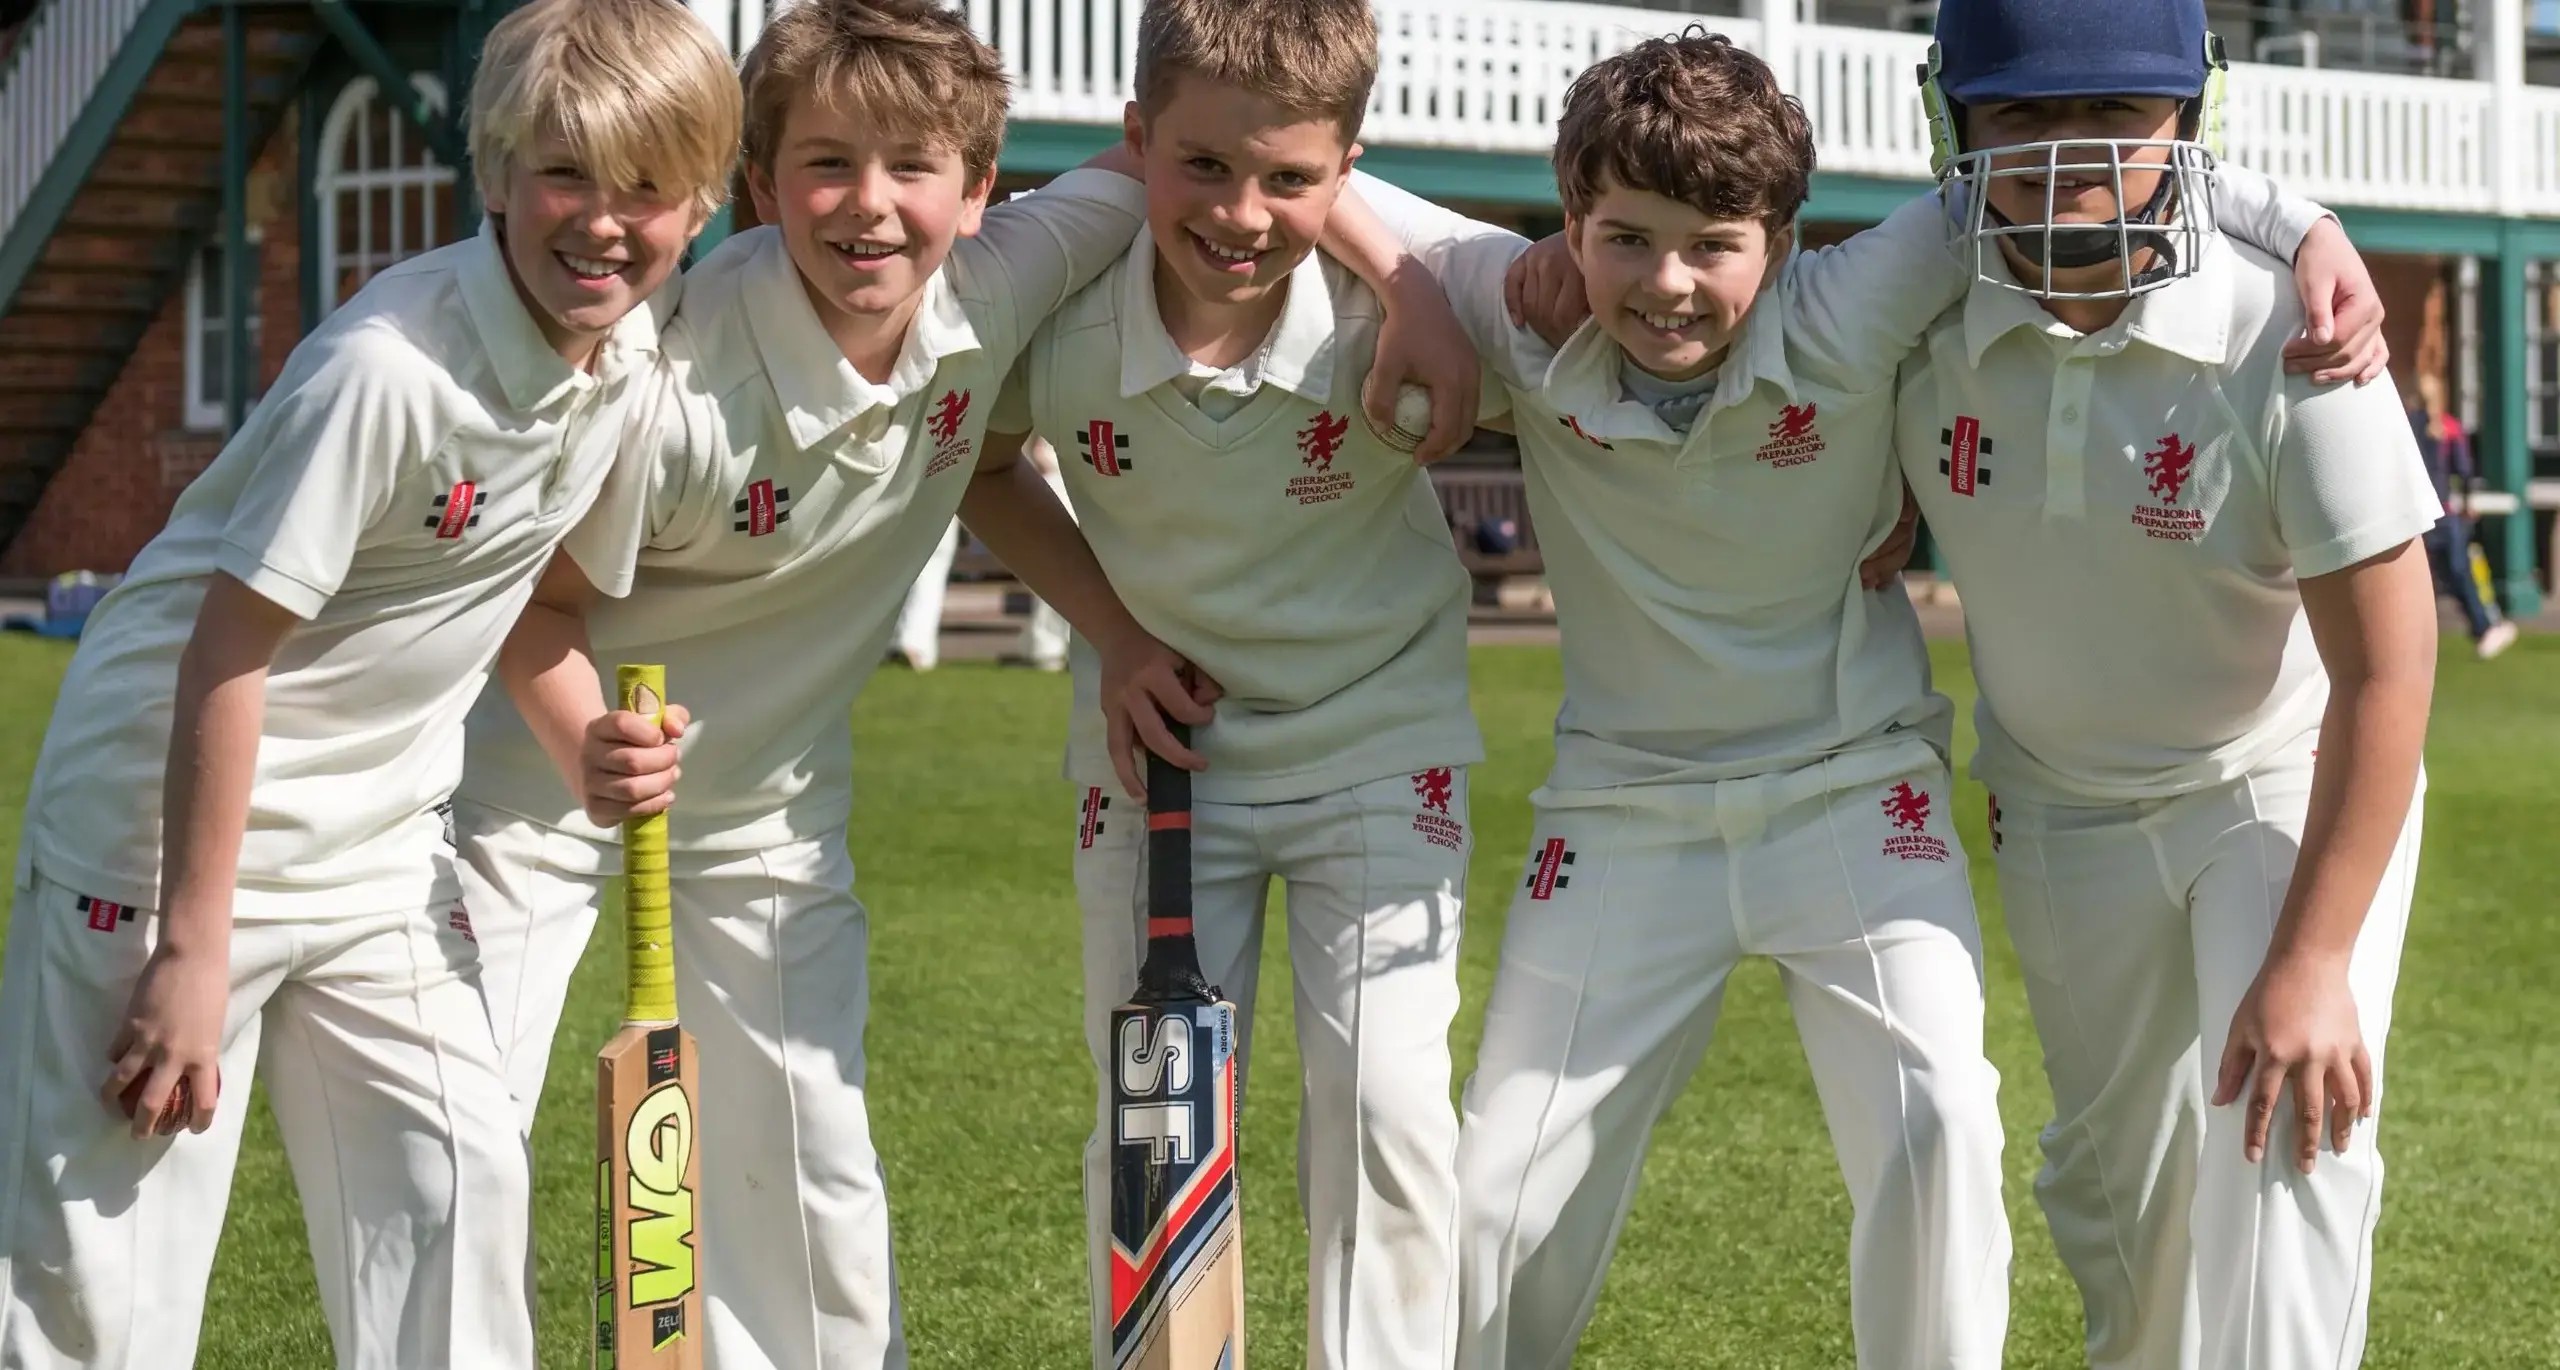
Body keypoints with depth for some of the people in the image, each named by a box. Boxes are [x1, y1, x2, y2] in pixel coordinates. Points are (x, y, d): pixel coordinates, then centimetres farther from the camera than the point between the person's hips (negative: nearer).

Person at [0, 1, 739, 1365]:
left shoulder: (635, 356, -1)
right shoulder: (388, 367, -26)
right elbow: (229, 645, -23)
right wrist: (193, 947, -21)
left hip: (377, 834, 8)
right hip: (173, 806, -7)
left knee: (458, 1184, 6)